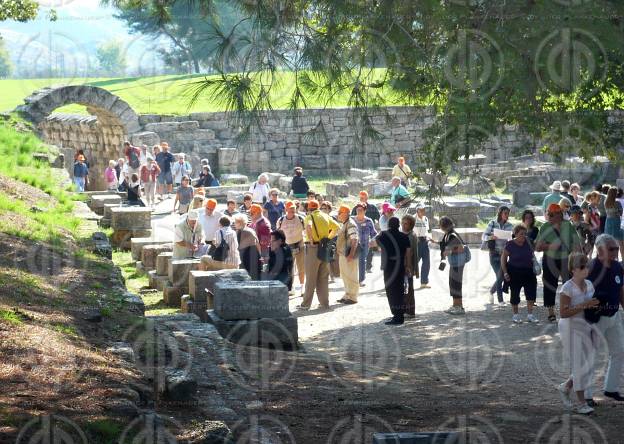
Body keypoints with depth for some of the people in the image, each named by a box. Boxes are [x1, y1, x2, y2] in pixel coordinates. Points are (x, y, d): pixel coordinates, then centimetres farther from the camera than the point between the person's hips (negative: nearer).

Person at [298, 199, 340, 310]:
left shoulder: (309, 217, -7)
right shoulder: (325, 216, 10)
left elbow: (308, 226, -28)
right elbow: (337, 227, 13)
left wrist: (310, 240, -18)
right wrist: (328, 237, 14)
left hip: (313, 248, -5)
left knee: (310, 278, 0)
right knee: (323, 278, 12)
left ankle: (306, 304, 3)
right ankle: (325, 303, 12)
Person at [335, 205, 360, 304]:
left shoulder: (350, 225, -16)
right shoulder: (343, 224, 15)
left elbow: (354, 240, -23)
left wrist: (351, 254, -27)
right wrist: (338, 251, 20)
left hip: (349, 255, -10)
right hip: (342, 254, 10)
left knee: (351, 276, -3)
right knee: (344, 275, 16)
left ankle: (352, 297, 2)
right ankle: (347, 295, 26)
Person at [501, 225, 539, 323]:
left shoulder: (527, 242, 1)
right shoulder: (510, 245, -10)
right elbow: (503, 258, -5)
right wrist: (505, 272, -11)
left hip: (528, 271, 4)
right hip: (515, 272, -3)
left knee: (531, 292, -5)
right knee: (515, 294, 5)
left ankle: (530, 315, 3)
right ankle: (515, 315, 21)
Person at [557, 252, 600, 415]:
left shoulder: (589, 284, 5)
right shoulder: (567, 288, -17)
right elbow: (563, 313, -20)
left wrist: (595, 306, -2)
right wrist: (583, 306, -26)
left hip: (586, 328, 7)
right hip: (571, 328, -7)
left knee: (588, 363, 8)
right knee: (579, 365, -3)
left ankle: (566, 387, 31)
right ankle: (581, 403, 7)